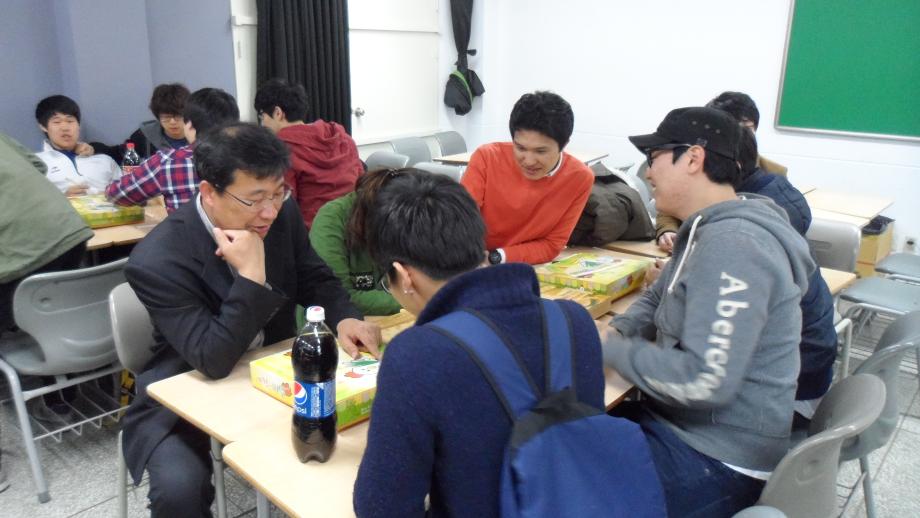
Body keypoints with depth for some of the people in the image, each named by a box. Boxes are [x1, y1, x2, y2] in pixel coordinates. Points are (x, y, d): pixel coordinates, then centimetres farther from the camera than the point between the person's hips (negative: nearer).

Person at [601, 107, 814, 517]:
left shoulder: (732, 245, -26)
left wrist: (612, 351, -19)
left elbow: (705, 381, -32)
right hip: (682, 424, 9)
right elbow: (657, 299, 18)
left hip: (716, 458, -9)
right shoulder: (707, 230, 7)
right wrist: (616, 332, -2)